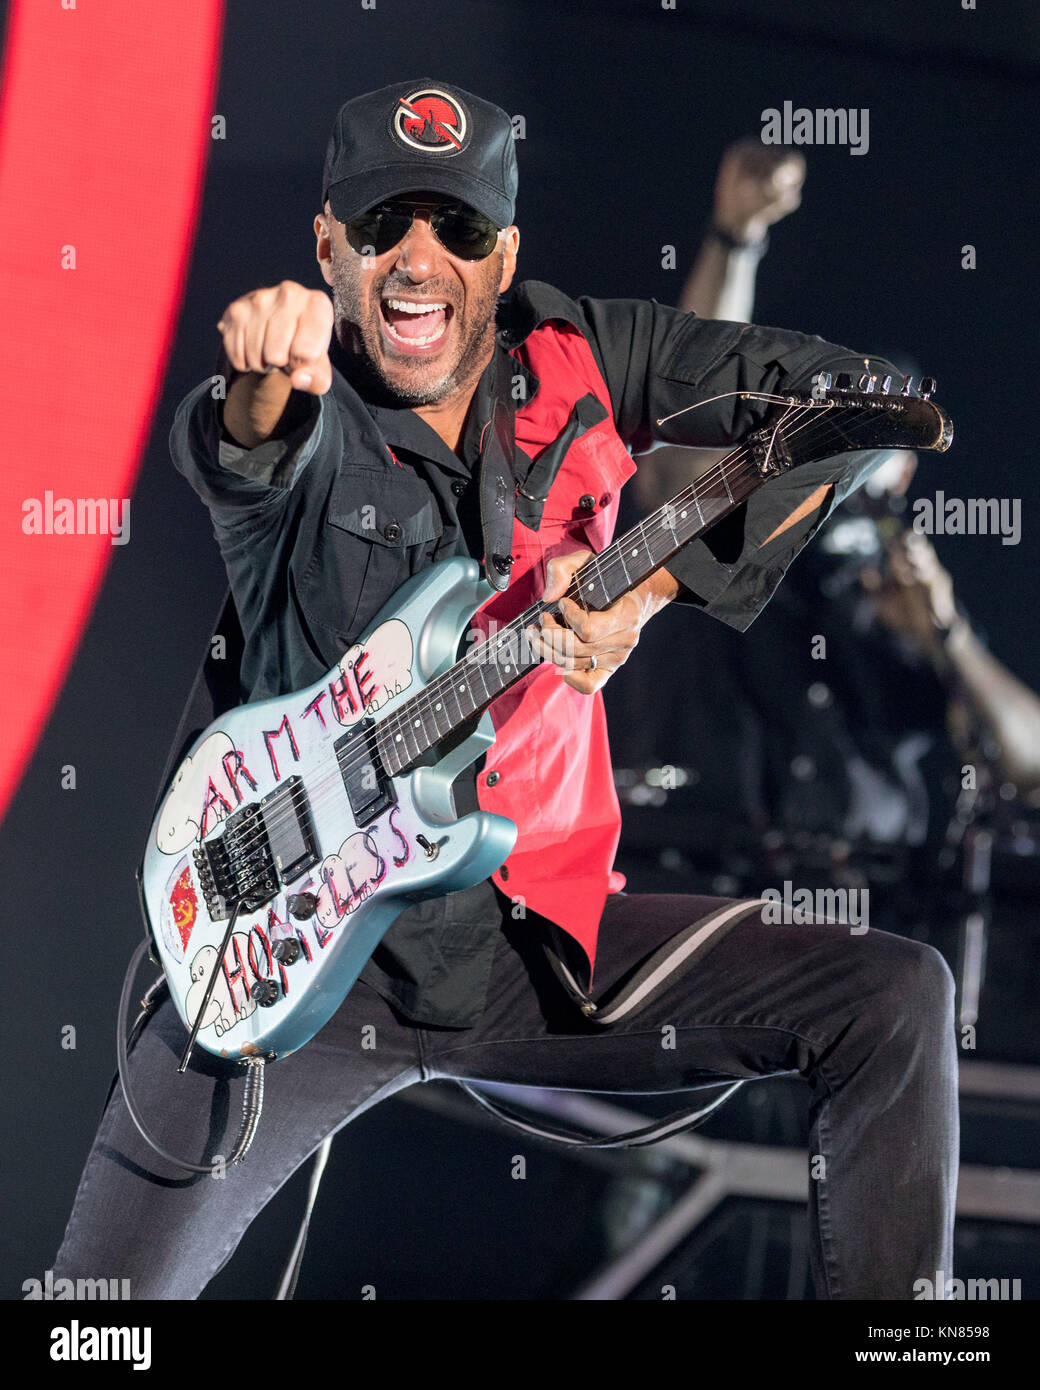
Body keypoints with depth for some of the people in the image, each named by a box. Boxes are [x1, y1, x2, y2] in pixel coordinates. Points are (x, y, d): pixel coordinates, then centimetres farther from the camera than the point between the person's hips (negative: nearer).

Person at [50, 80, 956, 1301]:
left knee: (896, 999, -10)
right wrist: (268, 381, -61)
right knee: (108, 1286, -20)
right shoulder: (310, 417, -10)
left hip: (542, 927, 3)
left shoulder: (583, 359, -1)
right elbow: (243, 455, -35)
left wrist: (652, 574, -18)